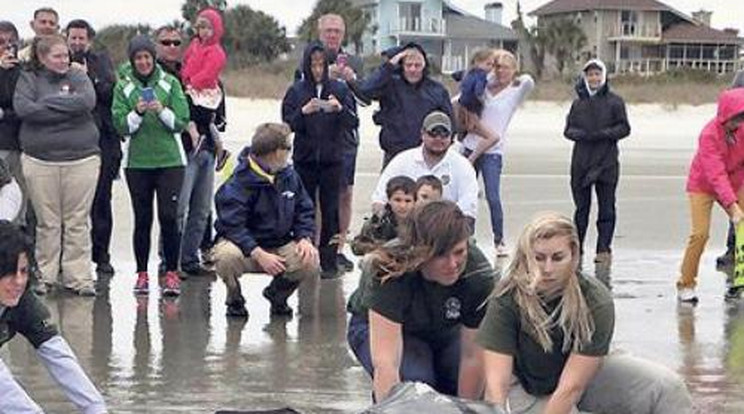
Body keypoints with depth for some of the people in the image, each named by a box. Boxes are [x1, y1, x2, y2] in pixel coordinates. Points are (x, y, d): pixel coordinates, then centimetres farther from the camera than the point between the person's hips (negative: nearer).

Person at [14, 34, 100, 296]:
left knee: (77, 222, 2)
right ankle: (45, 275, 13)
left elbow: (88, 101, -10)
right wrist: (67, 109, -10)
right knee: (47, 223, 3)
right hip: (40, 161, -1)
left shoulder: (78, 77, 9)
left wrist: (47, 103, -10)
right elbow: (22, 108, -11)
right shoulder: (28, 79, 6)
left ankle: (78, 277, 7)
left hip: (82, 159, 1)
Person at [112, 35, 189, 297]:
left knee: (169, 216, -7)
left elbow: (181, 122, -2)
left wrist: (162, 111, -18)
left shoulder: (170, 83, 3)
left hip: (170, 160, -1)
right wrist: (137, 113, -19)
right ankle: (142, 274, 11)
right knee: (142, 218, 5)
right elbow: (121, 126, -2)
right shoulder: (123, 87, 4)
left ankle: (171, 273, 0)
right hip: (137, 161, 1)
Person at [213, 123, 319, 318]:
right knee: (227, 256, -38)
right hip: (244, 245, -4)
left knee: (310, 262, -23)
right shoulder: (240, 182, -18)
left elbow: (304, 211, 9)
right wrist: (259, 255, -33)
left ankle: (278, 294, 11)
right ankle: (234, 298, -3)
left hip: (280, 246, 5)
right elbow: (232, 225, -23)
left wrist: (305, 238, -11)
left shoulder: (289, 176, 2)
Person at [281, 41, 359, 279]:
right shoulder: (296, 91, 4)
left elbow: (353, 123, 0)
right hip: (305, 159, 0)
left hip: (332, 160, 0)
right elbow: (287, 124, -2)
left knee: (330, 211, 0)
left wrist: (340, 109, -19)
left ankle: (329, 262, 4)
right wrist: (303, 112, -19)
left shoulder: (339, 90, 4)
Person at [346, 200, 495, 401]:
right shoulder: (390, 272, -38)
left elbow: (473, 357, -25)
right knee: (412, 383, -33)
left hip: (443, 330, 4)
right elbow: (385, 363, -44)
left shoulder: (479, 273, -30)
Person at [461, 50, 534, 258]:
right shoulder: (485, 87, 10)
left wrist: (518, 80, -1)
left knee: (493, 197, -10)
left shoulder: (516, 91, -1)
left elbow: (529, 83, -19)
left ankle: (499, 241, 1)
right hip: (471, 145, 5)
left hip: (493, 150, -4)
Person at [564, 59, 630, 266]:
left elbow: (624, 128, -2)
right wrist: (580, 134, -12)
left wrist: (604, 134, -15)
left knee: (606, 208, -2)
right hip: (581, 161, 3)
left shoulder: (614, 101, 2)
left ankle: (604, 249, 1)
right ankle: (577, 246, 16)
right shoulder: (578, 103, 11)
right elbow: (568, 129, 9)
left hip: (607, 163, -3)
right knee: (581, 207, 8)